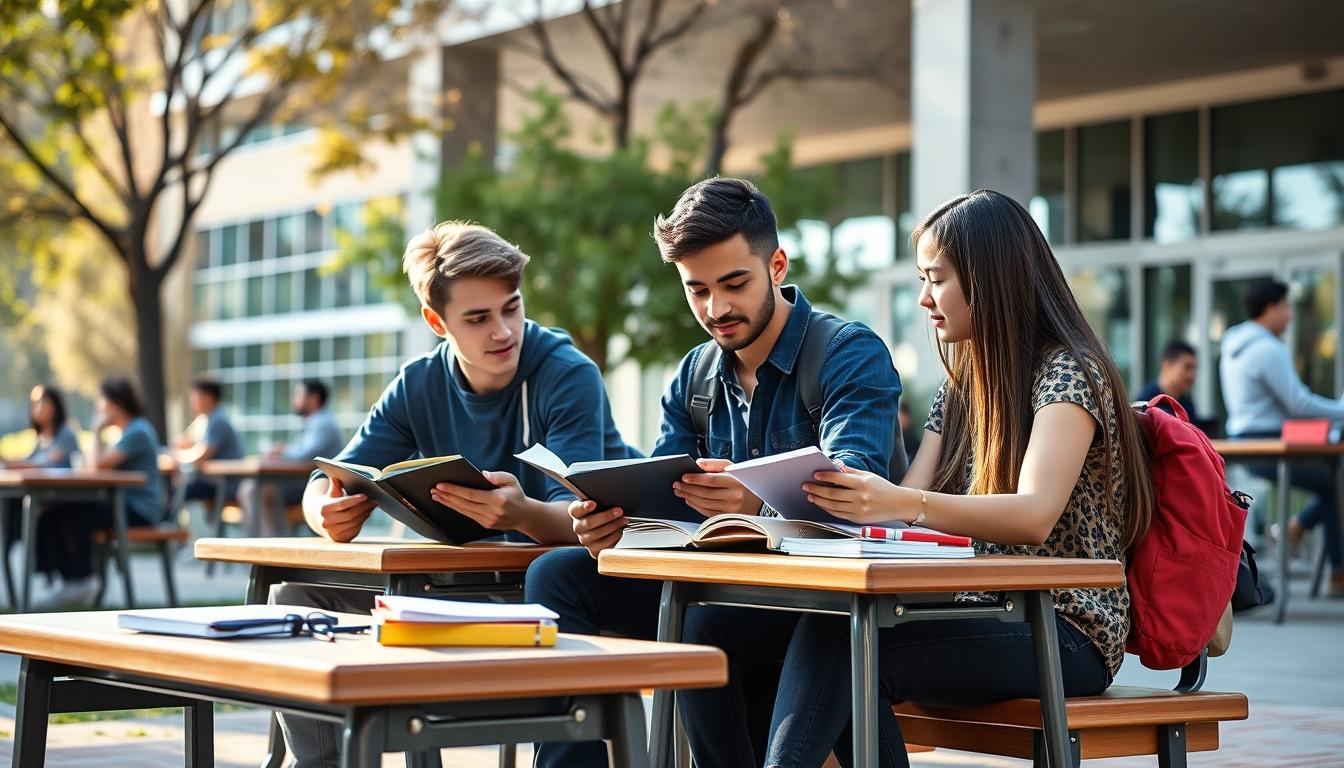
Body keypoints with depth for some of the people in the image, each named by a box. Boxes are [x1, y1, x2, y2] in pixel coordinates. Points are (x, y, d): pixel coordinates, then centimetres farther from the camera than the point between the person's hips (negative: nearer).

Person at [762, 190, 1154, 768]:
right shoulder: (960, 388, 19)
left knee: (837, 635, -29)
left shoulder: (1067, 372, -8)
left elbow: (1034, 516, -25)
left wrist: (904, 504, -39)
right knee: (827, 625, -26)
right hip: (983, 619, 7)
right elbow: (908, 505, 9)